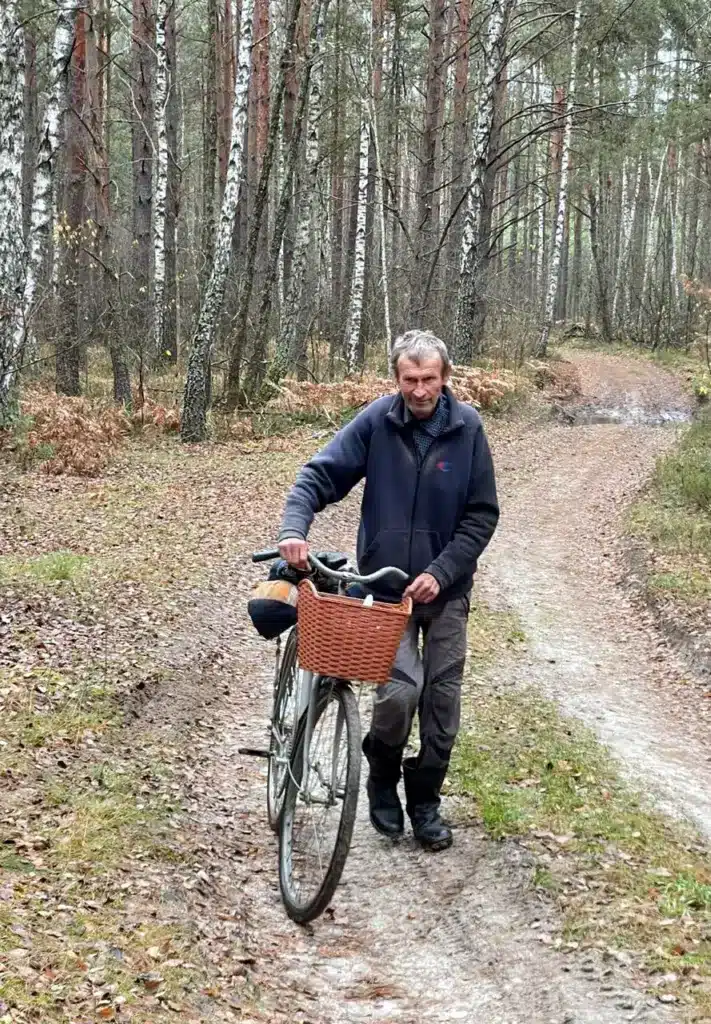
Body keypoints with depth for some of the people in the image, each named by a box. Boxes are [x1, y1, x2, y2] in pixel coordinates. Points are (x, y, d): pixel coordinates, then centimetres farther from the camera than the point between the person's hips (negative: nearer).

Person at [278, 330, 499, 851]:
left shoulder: (467, 427, -7)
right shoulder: (376, 421, -9)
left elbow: (482, 514, -3)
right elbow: (319, 476, -8)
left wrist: (441, 572, -13)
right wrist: (294, 529, -26)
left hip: (445, 588, 2)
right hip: (386, 584, -1)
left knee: (442, 697, 5)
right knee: (400, 690, -15)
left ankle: (425, 798, 24)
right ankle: (382, 778, 14)